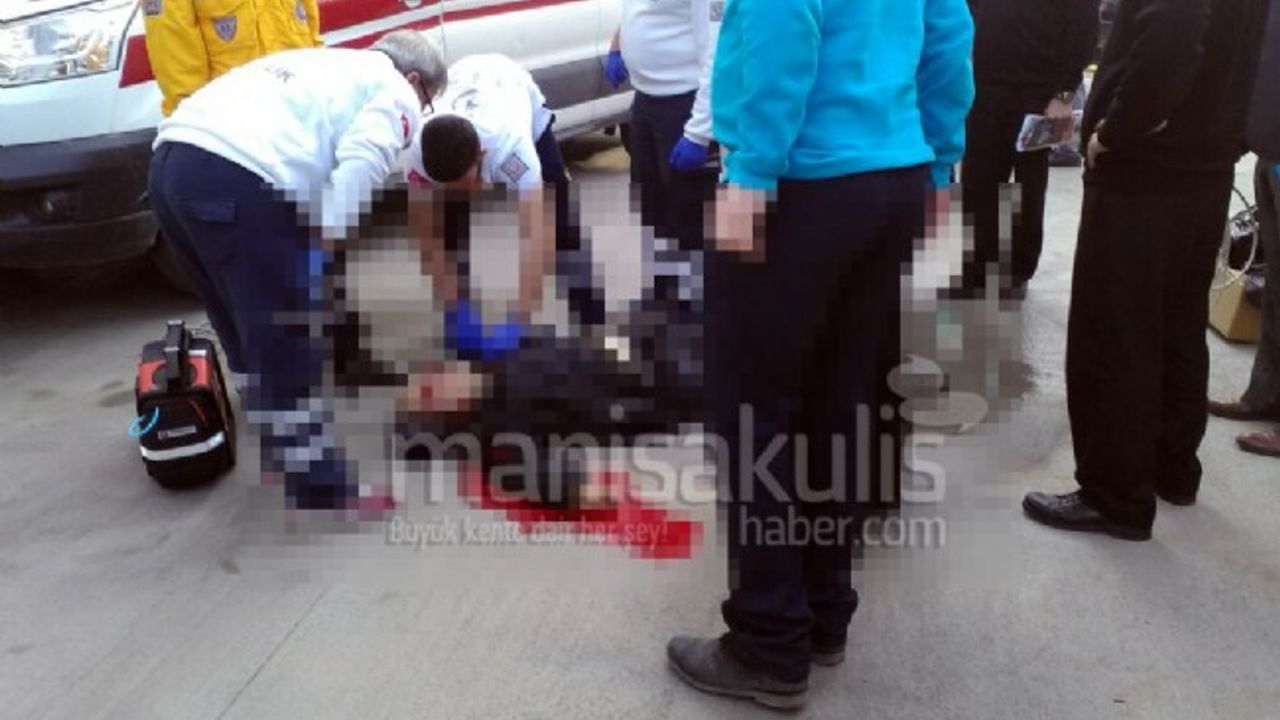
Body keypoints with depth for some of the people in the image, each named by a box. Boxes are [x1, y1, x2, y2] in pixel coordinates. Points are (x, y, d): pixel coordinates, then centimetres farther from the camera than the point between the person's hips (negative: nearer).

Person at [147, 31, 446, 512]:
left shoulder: (320, 61, 36)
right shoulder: (395, 94, 13)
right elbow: (358, 166, -8)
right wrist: (326, 245, -8)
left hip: (172, 157, 9)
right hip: (238, 179, -8)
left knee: (256, 330, 23)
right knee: (291, 345, 0)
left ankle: (279, 442, 40)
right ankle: (325, 496, 8)